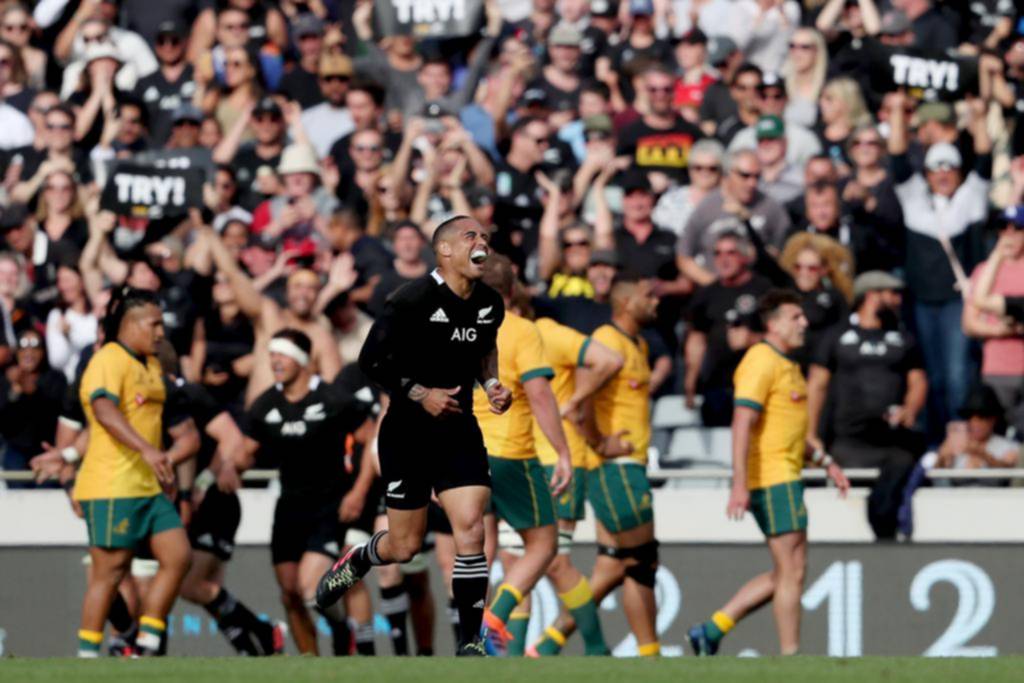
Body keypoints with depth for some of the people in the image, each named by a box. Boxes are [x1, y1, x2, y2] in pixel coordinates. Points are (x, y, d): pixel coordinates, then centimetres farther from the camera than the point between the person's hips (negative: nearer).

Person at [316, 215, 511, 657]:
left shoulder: (491, 305, 1)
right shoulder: (414, 300, -18)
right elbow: (371, 361, -13)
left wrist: (491, 383, 4)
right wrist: (420, 394, -18)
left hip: (459, 430, 4)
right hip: (407, 433, -4)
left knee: (470, 530, -12)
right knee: (405, 547, 5)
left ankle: (470, 642, -3)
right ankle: (355, 562, 41)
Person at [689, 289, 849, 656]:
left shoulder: (785, 364, 19)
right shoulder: (762, 362, -12)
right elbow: (742, 423, -21)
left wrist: (825, 462, 24)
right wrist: (740, 485, -28)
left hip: (784, 479, 10)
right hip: (772, 478, -10)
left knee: (786, 573, 10)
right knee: (792, 571, -6)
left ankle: (712, 630, 11)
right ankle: (790, 656, -2)